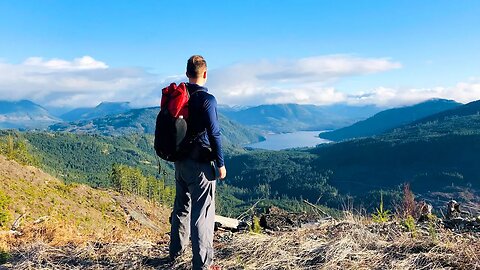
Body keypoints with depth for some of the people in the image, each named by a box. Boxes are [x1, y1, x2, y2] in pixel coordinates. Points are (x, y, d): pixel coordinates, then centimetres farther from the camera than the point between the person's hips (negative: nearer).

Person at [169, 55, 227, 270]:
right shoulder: (206, 99, -16)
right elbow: (214, 134, -17)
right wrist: (220, 164, -10)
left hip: (179, 161, 7)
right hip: (200, 163, -7)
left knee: (181, 206, 21)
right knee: (202, 212, -1)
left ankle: (176, 250, 37)